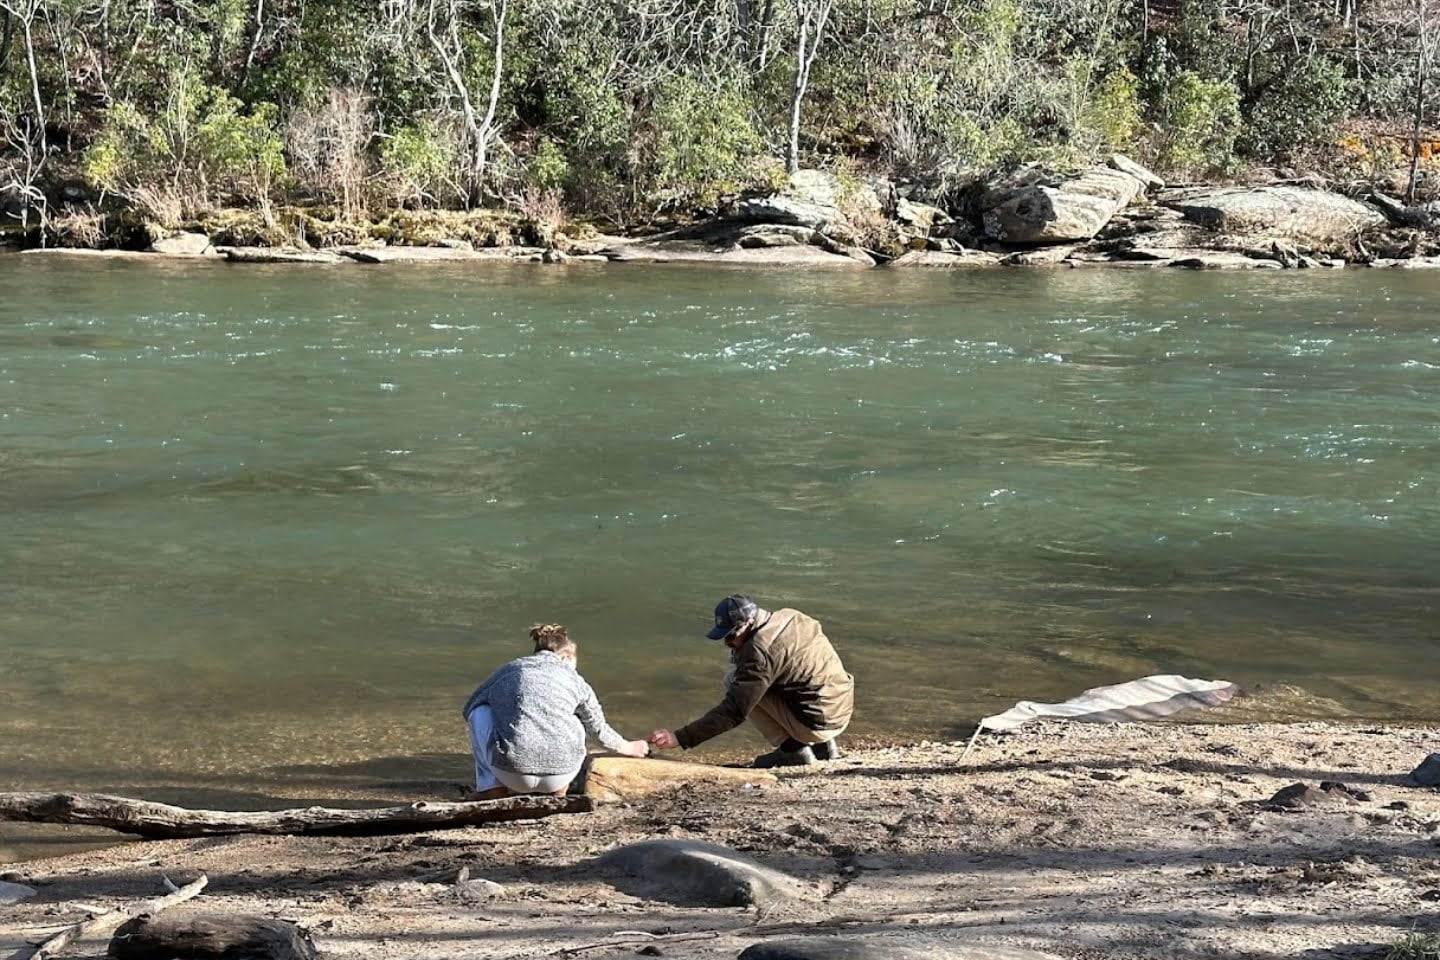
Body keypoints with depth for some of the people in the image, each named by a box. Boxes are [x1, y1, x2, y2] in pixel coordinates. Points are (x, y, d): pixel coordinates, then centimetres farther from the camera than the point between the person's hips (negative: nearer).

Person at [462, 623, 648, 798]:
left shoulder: (510, 669, 17)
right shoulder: (573, 679, 17)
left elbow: (470, 708, 31)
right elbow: (598, 727, 32)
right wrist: (627, 748, 52)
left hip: (512, 773, -1)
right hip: (561, 774, 2)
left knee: (480, 711, 23)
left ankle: (493, 788, 16)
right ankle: (558, 793, 23)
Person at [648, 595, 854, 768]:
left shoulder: (759, 651, -21)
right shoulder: (789, 617, 3)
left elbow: (733, 712, -23)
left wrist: (679, 738, -24)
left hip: (818, 724, -9)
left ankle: (793, 749, -2)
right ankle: (821, 745, 16)